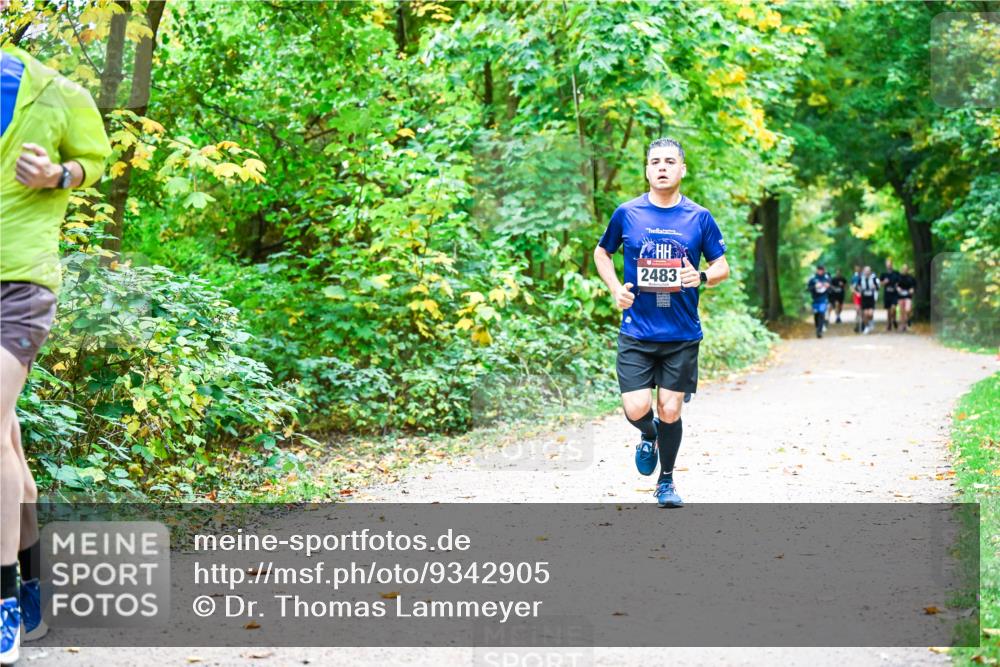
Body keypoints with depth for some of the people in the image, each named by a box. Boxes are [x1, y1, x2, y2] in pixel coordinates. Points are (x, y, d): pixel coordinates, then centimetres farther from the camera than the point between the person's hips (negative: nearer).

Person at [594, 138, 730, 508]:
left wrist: (702, 277, -15)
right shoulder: (627, 213, 1)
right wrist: (615, 289, 0)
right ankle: (648, 436, 27)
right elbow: (601, 252, 17)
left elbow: (723, 268, 7)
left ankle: (666, 482, 24)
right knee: (636, 408, -10)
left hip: (682, 335, 0)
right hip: (636, 332, 0)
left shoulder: (699, 217, 1)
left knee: (670, 410, 4)